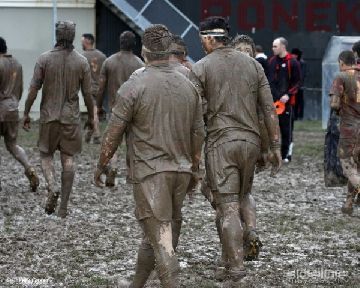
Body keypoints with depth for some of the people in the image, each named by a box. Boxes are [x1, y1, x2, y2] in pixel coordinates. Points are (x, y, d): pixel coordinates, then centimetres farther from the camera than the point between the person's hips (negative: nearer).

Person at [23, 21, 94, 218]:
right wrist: (91, 116, 12)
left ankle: (52, 187, -14)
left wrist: (26, 113, 3)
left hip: (49, 116, -1)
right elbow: (87, 93, -1)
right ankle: (63, 206, 5)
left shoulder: (44, 59, -7)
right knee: (68, 159, 6)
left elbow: (33, 89, -7)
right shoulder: (81, 62, -4)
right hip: (71, 117, 1)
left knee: (46, 155, 13)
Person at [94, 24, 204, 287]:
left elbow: (114, 133, -8)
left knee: (161, 237, -6)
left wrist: (101, 166, 6)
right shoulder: (188, 86, 5)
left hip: (150, 170, -6)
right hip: (180, 170, 6)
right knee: (154, 234, 17)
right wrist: (194, 169, 23)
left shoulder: (134, 86, -11)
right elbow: (198, 133, 12)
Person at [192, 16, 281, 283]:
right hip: (250, 141, 4)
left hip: (220, 142, -4)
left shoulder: (201, 67, -4)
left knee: (228, 206, -2)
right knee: (243, 196, 24)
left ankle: (236, 265, -5)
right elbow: (269, 109, 4)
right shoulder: (253, 64, 7)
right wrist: (276, 146, 9)